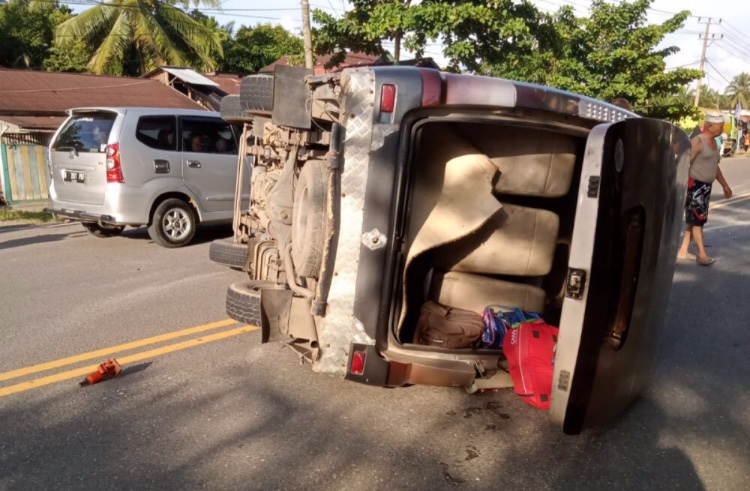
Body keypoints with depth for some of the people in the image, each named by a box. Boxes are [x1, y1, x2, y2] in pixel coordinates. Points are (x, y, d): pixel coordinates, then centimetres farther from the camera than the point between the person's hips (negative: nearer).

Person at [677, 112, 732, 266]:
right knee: (697, 219, -8)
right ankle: (702, 255, -7)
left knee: (696, 219, 11)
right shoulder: (697, 141, -13)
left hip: (707, 186, 9)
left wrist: (724, 185, 25)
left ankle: (683, 251, 18)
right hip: (695, 185, -9)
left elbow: (715, 166, 24)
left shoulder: (714, 142, 14)